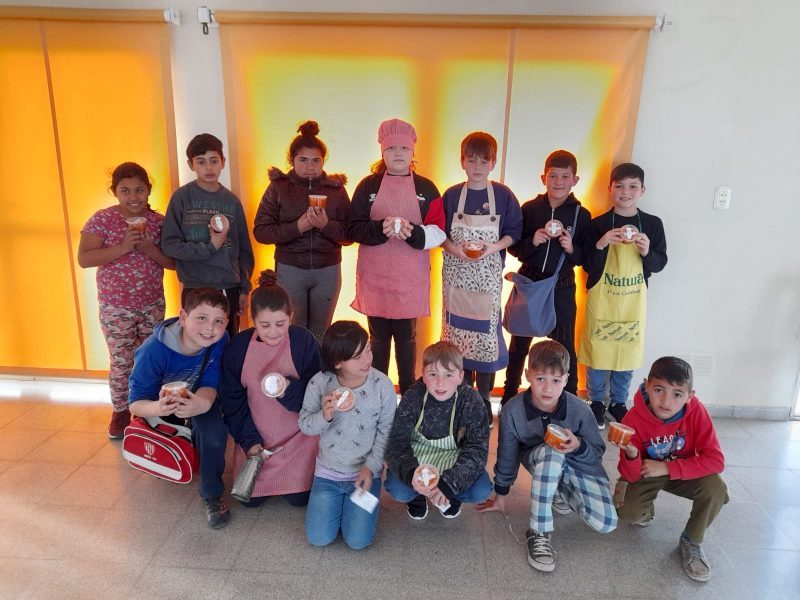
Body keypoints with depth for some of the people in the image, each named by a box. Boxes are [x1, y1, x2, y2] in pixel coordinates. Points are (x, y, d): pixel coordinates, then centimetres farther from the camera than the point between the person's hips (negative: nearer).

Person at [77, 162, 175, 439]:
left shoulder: (159, 221, 0)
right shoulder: (102, 219, -8)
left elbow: (173, 262, 0)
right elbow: (84, 258, -15)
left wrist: (149, 249, -18)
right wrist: (123, 247, -26)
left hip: (153, 304, 3)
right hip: (115, 306, -2)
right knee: (121, 362, 6)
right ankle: (120, 411, 26)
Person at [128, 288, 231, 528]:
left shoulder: (220, 341, -27)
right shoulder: (154, 350, -33)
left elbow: (209, 385, -25)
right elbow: (136, 403, -28)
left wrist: (201, 404, -51)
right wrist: (158, 408, -53)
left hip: (199, 399, 0)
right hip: (158, 403, 1)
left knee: (214, 430, -29)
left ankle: (213, 495, -8)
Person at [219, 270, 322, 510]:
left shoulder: (304, 341, -17)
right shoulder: (238, 346, -11)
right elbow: (232, 400, -2)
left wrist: (289, 389, -34)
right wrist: (249, 440, -7)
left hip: (298, 435, -2)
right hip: (255, 437, 2)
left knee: (300, 498, 0)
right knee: (251, 499, 6)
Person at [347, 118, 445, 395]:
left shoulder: (426, 188, 3)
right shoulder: (368, 185, 3)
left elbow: (438, 232, -2)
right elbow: (353, 229, -2)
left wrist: (413, 232, -21)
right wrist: (380, 229, -21)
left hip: (410, 278, 0)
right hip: (375, 276, 1)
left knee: (406, 338, 8)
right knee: (378, 338, 9)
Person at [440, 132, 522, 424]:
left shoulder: (503, 195, -1)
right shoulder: (451, 195, 2)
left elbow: (513, 232, 3)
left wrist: (494, 247, -15)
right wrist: (454, 249, -15)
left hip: (488, 274, -1)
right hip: (456, 273, 1)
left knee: (486, 331, 1)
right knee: (458, 330, 8)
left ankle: (483, 398, 16)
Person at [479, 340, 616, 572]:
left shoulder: (579, 409, -25)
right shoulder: (513, 410, -24)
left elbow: (598, 452, -11)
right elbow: (507, 455, -9)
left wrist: (578, 446, -35)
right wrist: (501, 495, 2)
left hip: (579, 464, 1)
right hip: (540, 462, -1)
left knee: (605, 523, -17)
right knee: (550, 453, -38)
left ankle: (562, 493, 15)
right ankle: (539, 532, -24)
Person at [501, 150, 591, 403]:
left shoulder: (581, 215, -3)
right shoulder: (530, 208, -2)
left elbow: (586, 258, 0)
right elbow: (513, 247, 1)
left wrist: (571, 249, -19)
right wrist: (532, 242, -17)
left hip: (562, 288, -1)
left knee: (565, 347, 8)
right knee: (519, 343, 15)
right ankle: (509, 397, 33)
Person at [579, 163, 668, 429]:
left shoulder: (652, 224, 0)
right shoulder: (598, 224, -6)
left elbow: (660, 264, 2)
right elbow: (587, 265, -6)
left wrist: (647, 252, -18)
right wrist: (601, 244, -23)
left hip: (634, 301, 2)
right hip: (602, 300, -2)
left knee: (628, 351, 11)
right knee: (597, 349, 7)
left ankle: (618, 402, 31)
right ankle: (596, 402, 27)